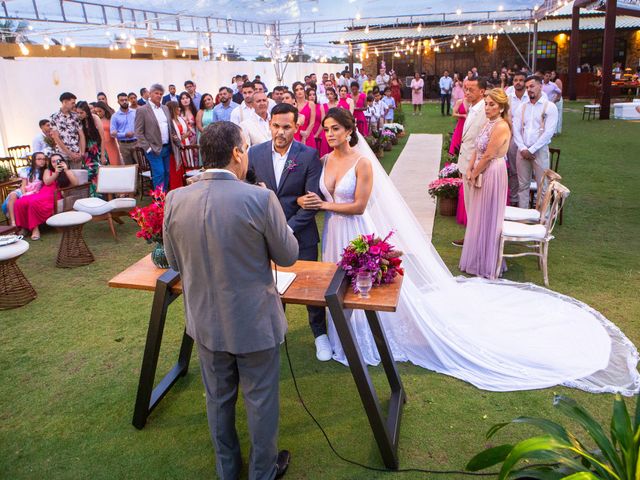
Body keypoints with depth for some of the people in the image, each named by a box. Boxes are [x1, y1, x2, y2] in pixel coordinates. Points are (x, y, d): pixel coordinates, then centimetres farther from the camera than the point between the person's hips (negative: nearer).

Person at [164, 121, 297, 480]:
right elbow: (289, 255, -10)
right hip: (255, 322, -4)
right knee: (261, 401, 18)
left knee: (219, 398, 24)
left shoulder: (175, 200, -10)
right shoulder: (261, 198, -23)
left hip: (205, 320, 4)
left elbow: (175, 262, 3)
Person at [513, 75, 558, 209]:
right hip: (522, 151, 4)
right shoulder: (522, 107, 10)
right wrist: (523, 149, -10)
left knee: (542, 187, 0)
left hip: (540, 151, -4)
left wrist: (531, 150, -14)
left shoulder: (550, 106, -4)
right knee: (522, 185, 8)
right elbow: (516, 129, 3)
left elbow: (548, 132, -11)